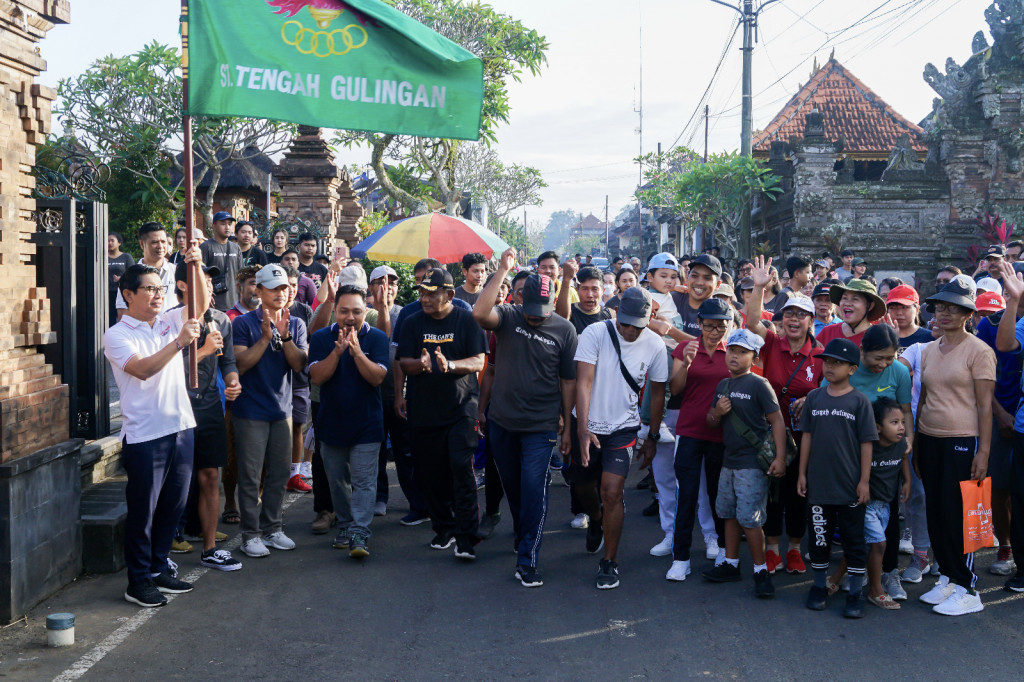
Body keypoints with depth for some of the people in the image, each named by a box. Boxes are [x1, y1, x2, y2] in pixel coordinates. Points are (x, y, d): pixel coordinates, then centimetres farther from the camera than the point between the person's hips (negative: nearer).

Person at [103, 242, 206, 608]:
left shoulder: (169, 321, 11)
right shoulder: (117, 335, -7)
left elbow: (201, 305, 0)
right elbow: (143, 369, -21)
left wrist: (196, 267, -13)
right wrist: (179, 342, -28)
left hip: (181, 427, 6)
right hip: (145, 435, -6)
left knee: (173, 506, 14)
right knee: (142, 511, 2)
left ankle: (159, 569, 28)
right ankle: (138, 581, 13)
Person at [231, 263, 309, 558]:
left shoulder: (296, 325, 7)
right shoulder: (244, 323, -5)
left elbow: (299, 365, -4)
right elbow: (240, 365, -13)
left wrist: (284, 335, -18)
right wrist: (266, 337, -22)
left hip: (282, 410, 4)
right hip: (251, 412, -4)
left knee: (279, 474, 10)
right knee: (250, 476, -1)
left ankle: (272, 527, 22)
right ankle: (251, 534, 7)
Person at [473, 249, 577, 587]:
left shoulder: (564, 330, -4)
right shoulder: (508, 317, -4)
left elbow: (568, 381, 1)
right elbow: (479, 312, -27)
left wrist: (567, 427, 3)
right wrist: (502, 271, -28)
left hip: (541, 426, -2)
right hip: (502, 420, 2)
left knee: (533, 489, -8)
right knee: (512, 485, 17)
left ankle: (527, 559, 0)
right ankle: (522, 533, 42)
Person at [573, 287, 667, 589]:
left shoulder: (655, 346, -7)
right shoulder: (594, 333, -14)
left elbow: (657, 393, 5)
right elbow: (583, 381, -19)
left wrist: (653, 438, 9)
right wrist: (582, 429, -27)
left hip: (622, 428, -1)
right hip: (587, 426, 1)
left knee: (612, 493, -11)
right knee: (584, 487, 16)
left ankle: (610, 562, 3)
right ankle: (596, 520, 52)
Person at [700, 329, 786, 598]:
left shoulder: (758, 385, -10)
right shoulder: (723, 385, 12)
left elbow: (776, 420, -13)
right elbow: (711, 422, 19)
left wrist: (780, 457, -19)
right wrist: (716, 413, -5)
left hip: (753, 463, -7)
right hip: (729, 460, 7)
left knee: (749, 519, -7)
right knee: (729, 513, 15)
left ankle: (761, 570, 5)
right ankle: (731, 564, 27)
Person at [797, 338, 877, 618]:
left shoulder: (859, 401, -5)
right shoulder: (814, 398, 4)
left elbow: (866, 442, -4)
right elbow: (807, 436, 8)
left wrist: (864, 480, -7)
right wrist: (802, 473, 6)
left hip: (850, 485, -3)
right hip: (818, 482, 3)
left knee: (854, 539, 6)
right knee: (819, 536, 12)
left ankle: (855, 594, 15)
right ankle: (819, 587, 27)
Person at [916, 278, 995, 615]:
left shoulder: (978, 351, -6)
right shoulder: (929, 351, 12)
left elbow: (985, 405, -9)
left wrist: (984, 452, -14)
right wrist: (914, 443, 13)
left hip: (962, 442, -6)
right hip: (929, 442, 6)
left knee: (958, 515, -4)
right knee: (936, 514, 10)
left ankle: (967, 590, 6)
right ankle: (948, 578, 23)